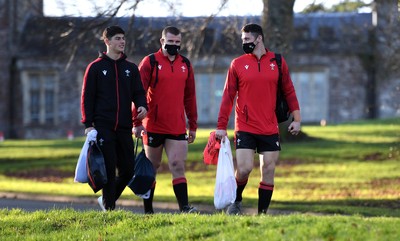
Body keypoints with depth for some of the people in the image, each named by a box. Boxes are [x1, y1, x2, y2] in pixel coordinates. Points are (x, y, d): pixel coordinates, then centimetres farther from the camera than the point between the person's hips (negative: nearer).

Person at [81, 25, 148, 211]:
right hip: (103, 126, -4)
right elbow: (87, 97, 2)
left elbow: (138, 92, 14)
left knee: (128, 169, 1)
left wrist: (142, 105, -10)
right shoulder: (96, 67, 4)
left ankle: (107, 199, 23)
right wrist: (88, 124, -7)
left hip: (124, 127, 4)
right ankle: (109, 208, 2)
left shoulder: (131, 68, 14)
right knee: (109, 169, -7)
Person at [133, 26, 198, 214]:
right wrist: (137, 123, -12)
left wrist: (193, 126, 15)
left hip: (178, 128, 3)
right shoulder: (150, 62, -3)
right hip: (153, 127, -3)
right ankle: (148, 211, 15)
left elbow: (190, 97, 16)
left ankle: (184, 207, -13)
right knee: (151, 168, 7)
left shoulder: (185, 65, 10)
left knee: (178, 166, -7)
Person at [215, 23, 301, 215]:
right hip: (245, 129, -1)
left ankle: (262, 213, 9)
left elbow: (289, 91, 10)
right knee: (244, 169, -11)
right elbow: (228, 96, 2)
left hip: (270, 130, 2)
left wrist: (296, 119, 3)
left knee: (268, 173, 1)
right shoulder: (237, 64, 3)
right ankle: (236, 201, 15)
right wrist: (221, 126, -2)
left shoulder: (277, 62, 5)